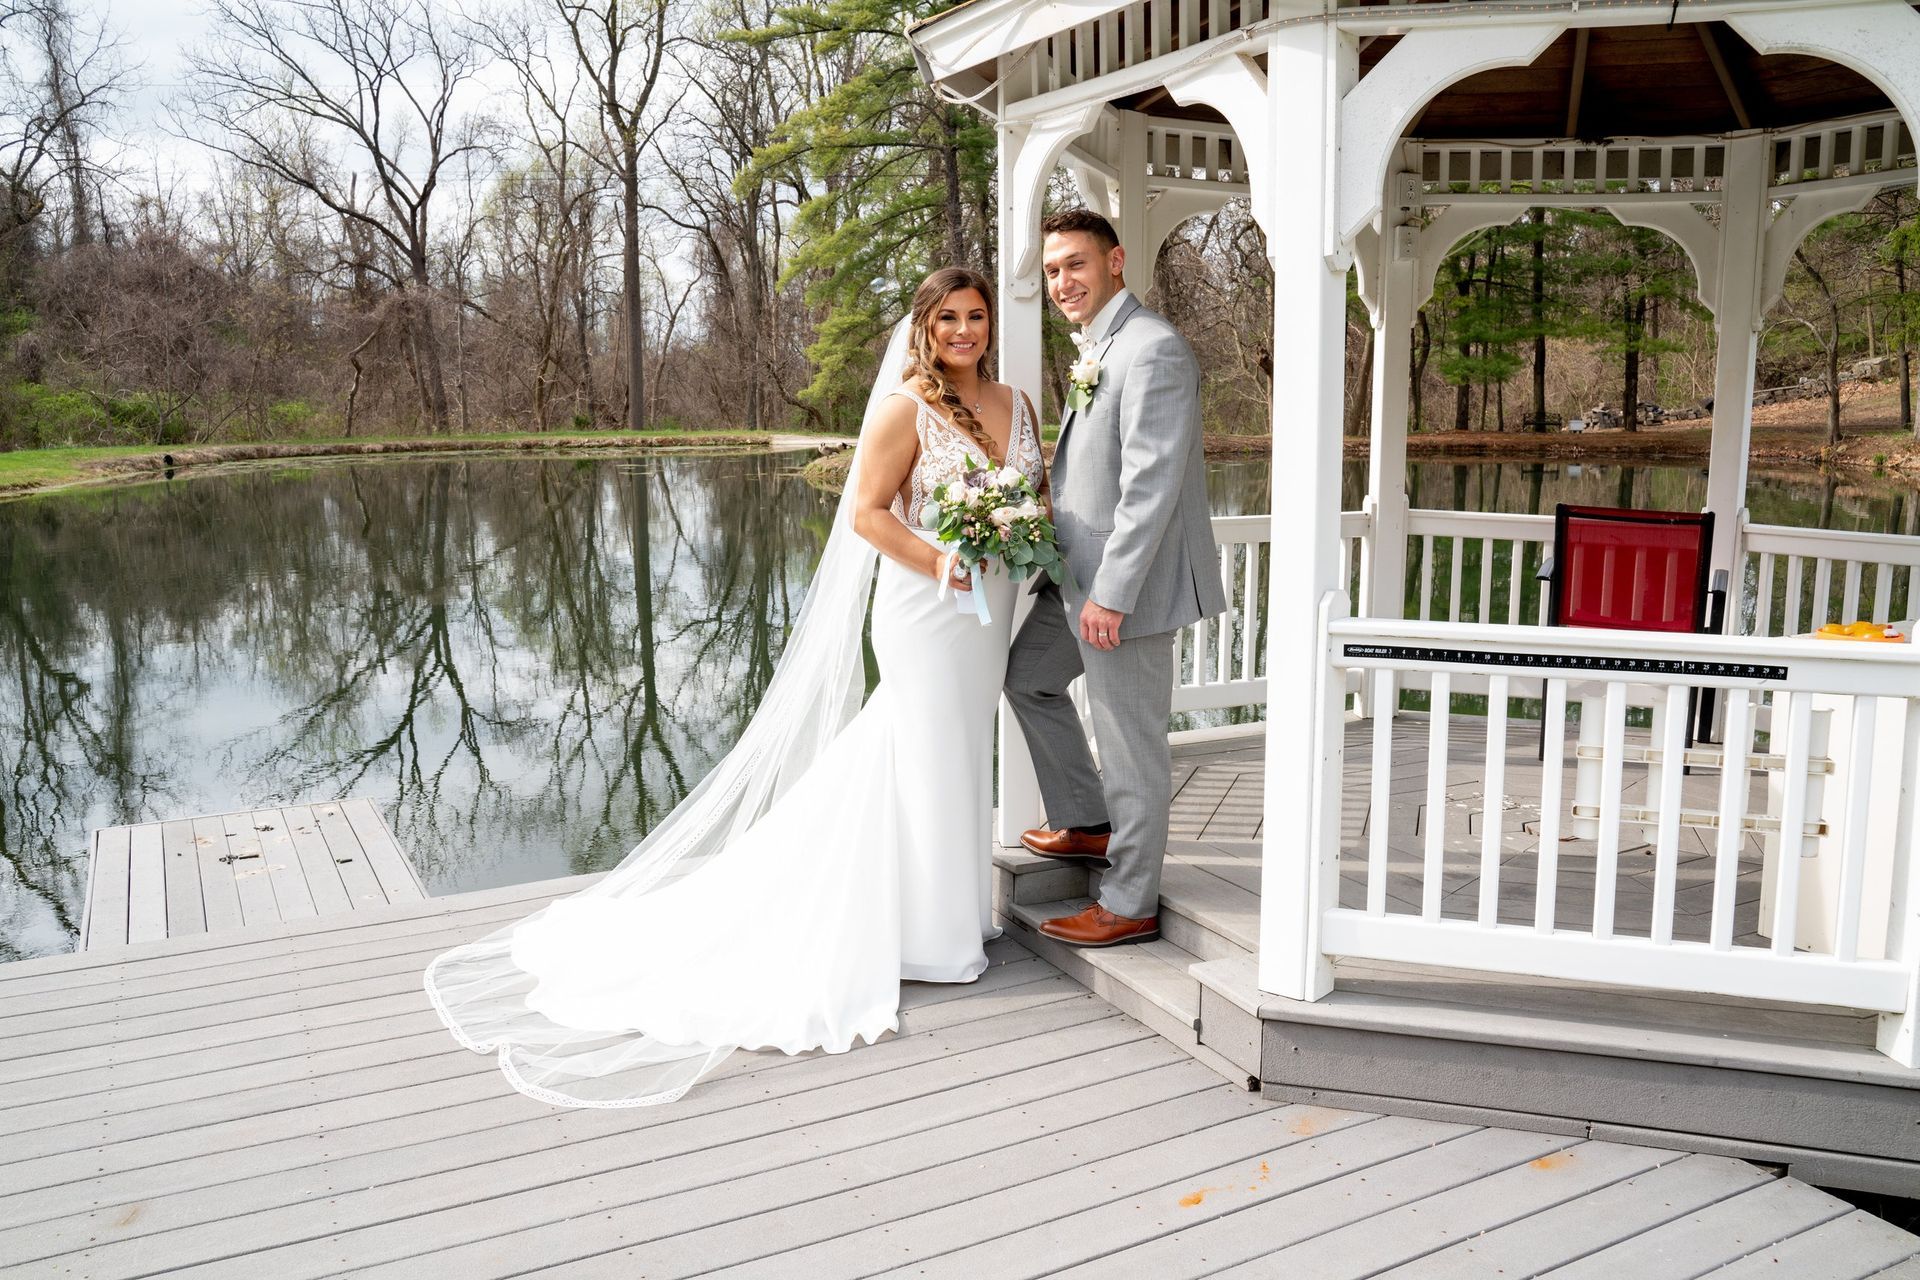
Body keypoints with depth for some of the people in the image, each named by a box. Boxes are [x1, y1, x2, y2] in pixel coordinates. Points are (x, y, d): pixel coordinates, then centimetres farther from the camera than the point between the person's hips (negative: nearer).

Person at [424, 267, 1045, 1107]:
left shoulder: (1017, 405, 9)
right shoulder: (906, 406, -11)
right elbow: (867, 511, -14)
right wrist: (943, 564, -22)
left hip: (989, 612, 7)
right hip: (925, 611, -7)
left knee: (959, 755, 16)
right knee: (929, 762, 2)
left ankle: (947, 905, 33)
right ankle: (924, 935, 16)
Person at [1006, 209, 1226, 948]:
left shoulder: (1152, 349, -18)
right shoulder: (1096, 351, 13)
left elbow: (1151, 485, -24)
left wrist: (1111, 595, -25)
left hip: (1126, 582, -11)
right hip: (1083, 573, 11)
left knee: (1131, 747, 1)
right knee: (1027, 676, 24)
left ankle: (1129, 905, 17)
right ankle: (1088, 825, 36)